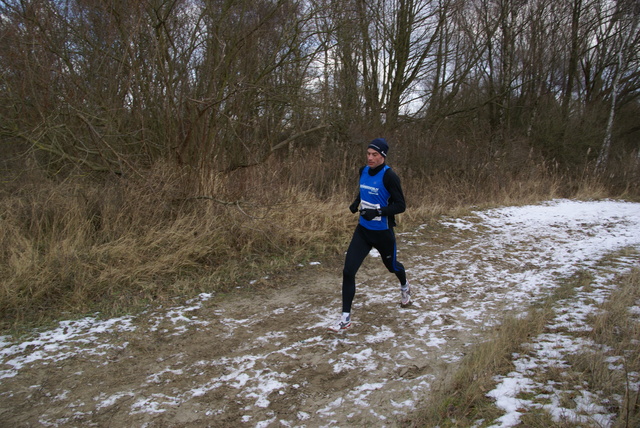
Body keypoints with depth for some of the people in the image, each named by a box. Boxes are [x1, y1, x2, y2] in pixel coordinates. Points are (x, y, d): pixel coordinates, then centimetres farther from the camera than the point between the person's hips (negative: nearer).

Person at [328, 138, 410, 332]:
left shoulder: (389, 176, -19)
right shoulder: (364, 171, 0)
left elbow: (400, 205, -18)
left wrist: (378, 212, -30)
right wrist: (356, 203, 1)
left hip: (382, 232, -4)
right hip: (363, 229, 5)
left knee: (391, 265, 22)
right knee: (348, 271, -8)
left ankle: (404, 288, 58)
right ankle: (345, 318, 1)